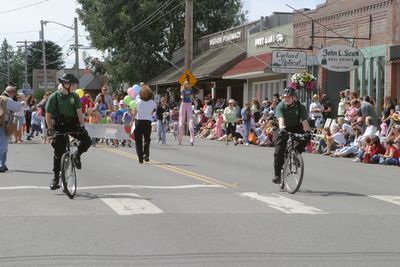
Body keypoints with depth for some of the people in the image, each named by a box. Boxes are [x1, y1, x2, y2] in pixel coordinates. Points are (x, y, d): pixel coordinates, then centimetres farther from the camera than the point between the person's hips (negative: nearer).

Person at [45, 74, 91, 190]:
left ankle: (77, 155, 12)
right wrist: (50, 129, -18)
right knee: (59, 152, -1)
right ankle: (56, 178, 9)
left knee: (87, 141, -18)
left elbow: (79, 112, -6)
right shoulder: (54, 97, -11)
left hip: (72, 124, 3)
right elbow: (48, 115, -9)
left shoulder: (75, 96, -3)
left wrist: (82, 125, -18)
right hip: (59, 125, -2)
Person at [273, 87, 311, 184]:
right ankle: (277, 175, -10)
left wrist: (307, 131, -48)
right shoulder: (280, 106, -20)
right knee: (279, 151, -15)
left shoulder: (300, 107, -18)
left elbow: (304, 121, -29)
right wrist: (282, 129, -55)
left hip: (296, 128, 1)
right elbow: (281, 119, -35)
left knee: (307, 136, -30)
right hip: (284, 129, -1)